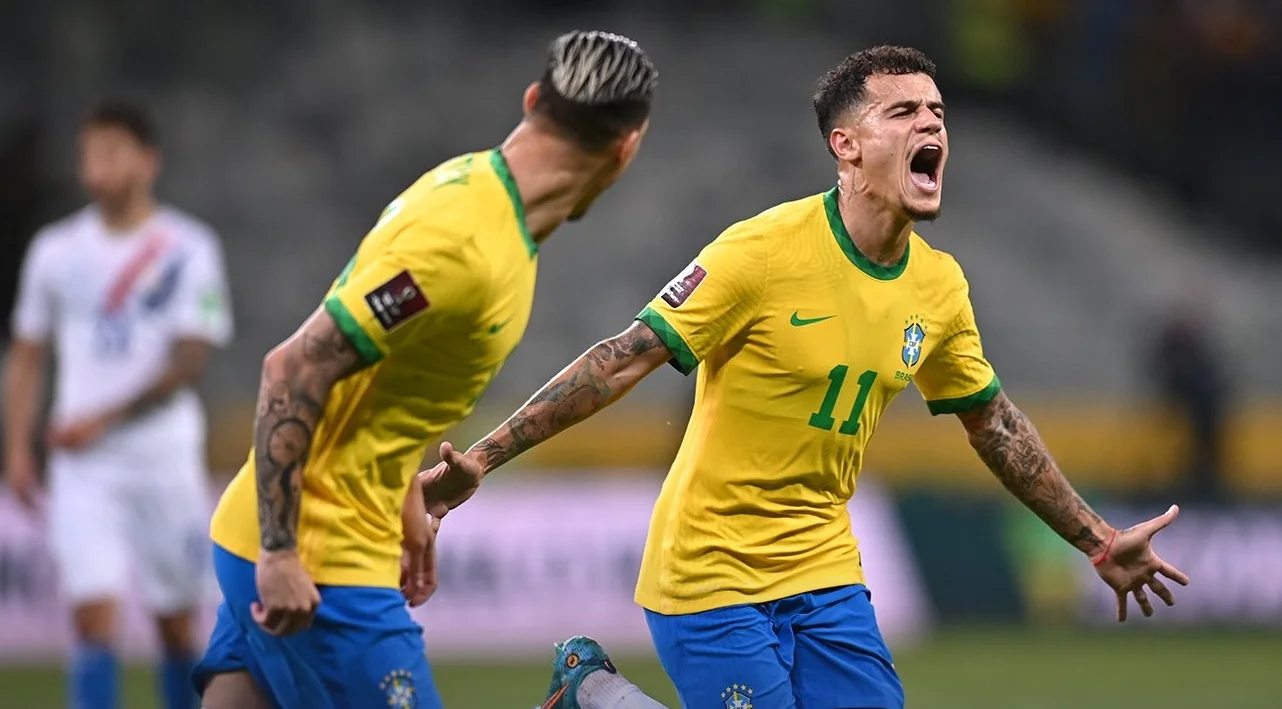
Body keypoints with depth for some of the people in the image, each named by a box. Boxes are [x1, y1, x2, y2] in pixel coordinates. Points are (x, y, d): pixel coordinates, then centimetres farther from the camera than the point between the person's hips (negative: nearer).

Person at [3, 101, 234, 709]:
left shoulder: (188, 248, -2)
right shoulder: (56, 249, 7)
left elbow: (189, 361, -10)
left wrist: (105, 420, -18)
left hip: (166, 458, -1)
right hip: (82, 464, 1)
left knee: (177, 623, 7)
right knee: (93, 616, -11)